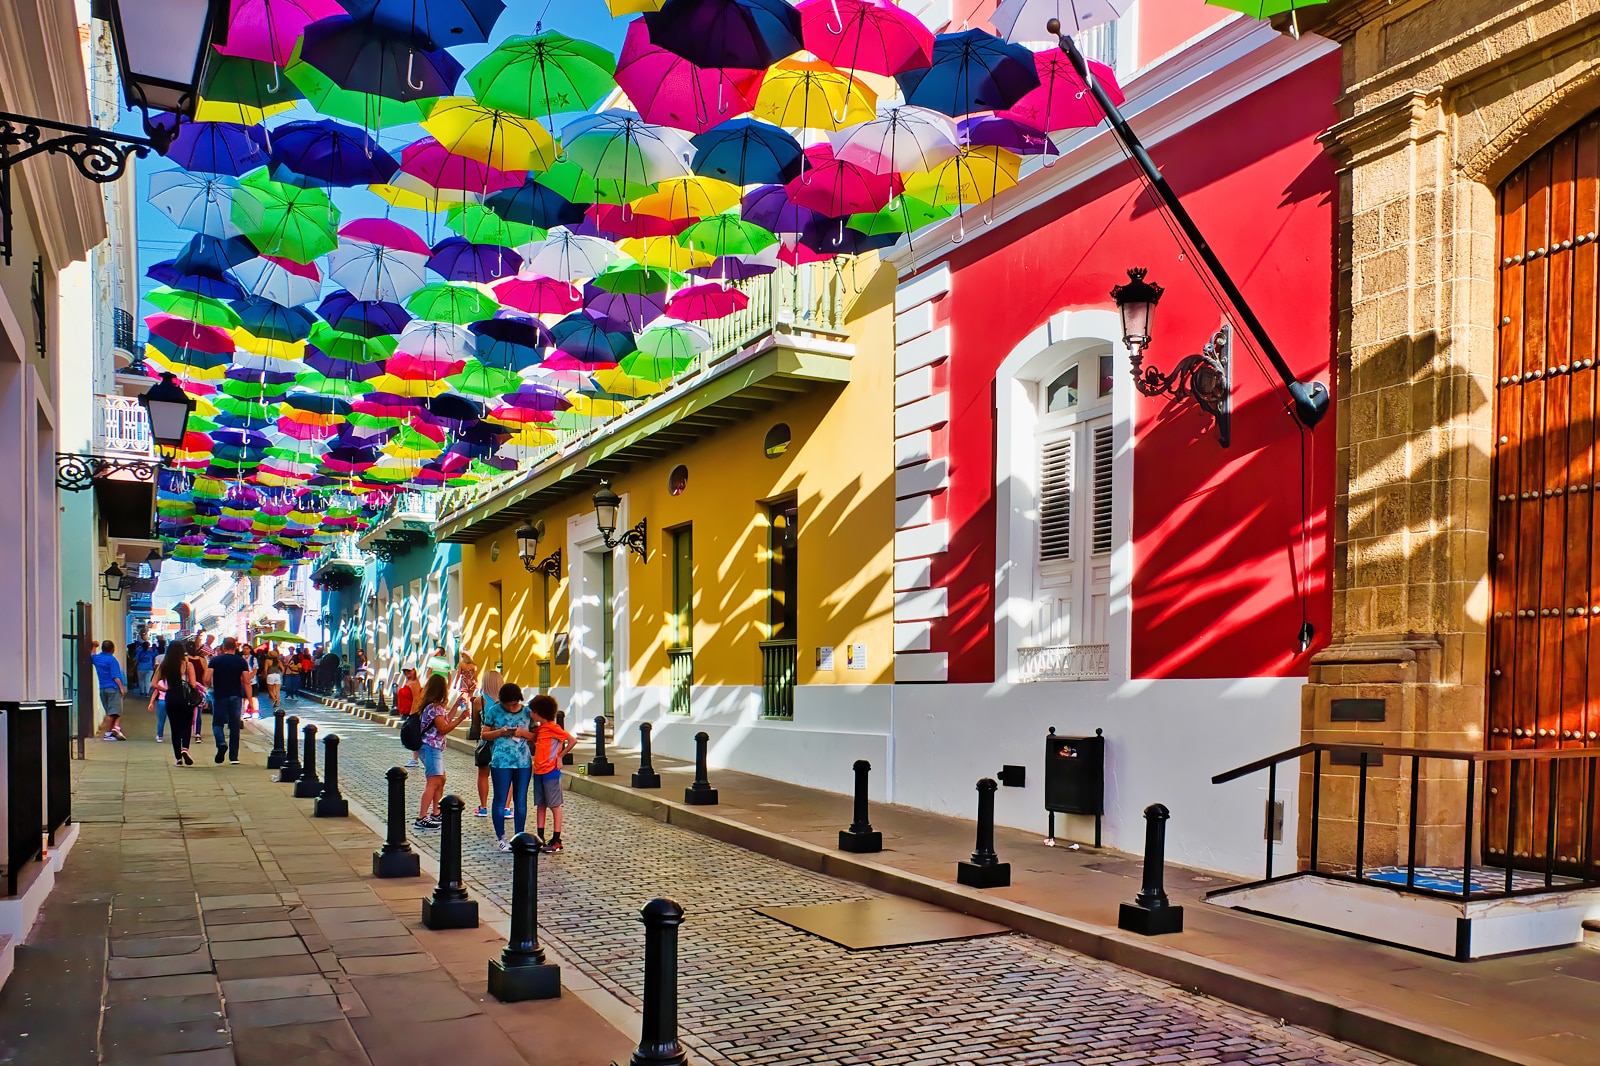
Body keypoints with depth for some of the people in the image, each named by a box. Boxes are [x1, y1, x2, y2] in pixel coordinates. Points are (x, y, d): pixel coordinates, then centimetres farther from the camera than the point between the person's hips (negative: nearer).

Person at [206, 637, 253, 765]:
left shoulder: (215, 660, -1)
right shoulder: (242, 661, 0)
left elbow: (207, 678, -9)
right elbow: (246, 681, -8)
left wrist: (211, 687, 10)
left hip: (219, 695, -1)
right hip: (236, 696, 1)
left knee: (217, 722, 12)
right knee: (235, 725, 6)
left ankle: (221, 743, -17)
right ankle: (234, 756, 7)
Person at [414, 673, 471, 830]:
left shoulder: (436, 706, 12)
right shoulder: (434, 707, -17)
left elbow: (446, 720, 16)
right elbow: (444, 728, -18)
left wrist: (457, 705, 18)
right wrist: (461, 718, -16)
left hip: (435, 748, 11)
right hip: (431, 748, -11)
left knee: (441, 780, 18)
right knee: (433, 782, -12)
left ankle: (435, 814, 26)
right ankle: (422, 819, -13)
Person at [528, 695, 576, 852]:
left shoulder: (553, 727, -14)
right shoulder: (539, 728, 11)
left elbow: (572, 741, -18)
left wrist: (560, 755, -11)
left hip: (551, 772, -8)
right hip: (538, 771, 8)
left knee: (554, 806, -2)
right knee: (541, 805, 12)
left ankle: (556, 841, 2)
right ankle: (540, 838, 18)